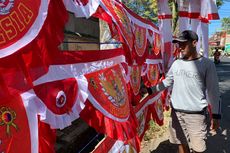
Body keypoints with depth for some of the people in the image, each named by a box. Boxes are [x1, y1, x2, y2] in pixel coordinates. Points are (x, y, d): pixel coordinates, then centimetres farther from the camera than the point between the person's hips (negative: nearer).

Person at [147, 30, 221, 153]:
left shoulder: (206, 64, -7)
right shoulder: (176, 63, 5)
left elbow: (213, 91, -4)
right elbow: (167, 82, 11)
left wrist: (216, 115, -3)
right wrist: (149, 90, 1)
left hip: (197, 114, -4)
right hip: (176, 112, 4)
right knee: (181, 143, 18)